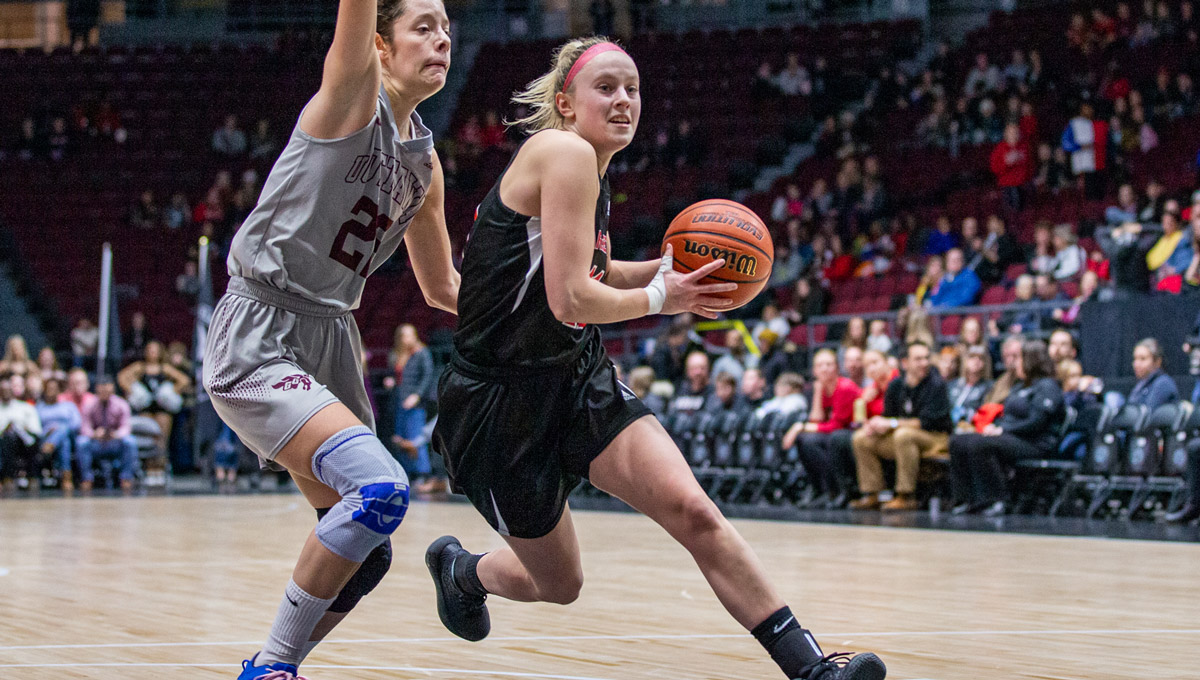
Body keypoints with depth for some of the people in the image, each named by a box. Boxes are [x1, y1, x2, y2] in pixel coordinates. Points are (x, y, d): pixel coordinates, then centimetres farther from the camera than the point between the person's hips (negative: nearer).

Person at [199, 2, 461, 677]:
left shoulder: (425, 162, 13)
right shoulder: (353, 92, -8)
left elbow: (443, 286, 25)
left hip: (332, 342, 8)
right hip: (257, 340, -8)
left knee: (364, 552, 8)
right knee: (380, 488, -26)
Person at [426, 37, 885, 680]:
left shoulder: (592, 169, 9)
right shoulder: (565, 152, -19)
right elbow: (570, 300, -26)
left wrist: (669, 266, 8)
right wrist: (660, 298, -11)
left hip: (579, 380, 7)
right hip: (500, 399, -7)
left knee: (693, 511, -13)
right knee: (557, 584, 8)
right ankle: (458, 570, 41)